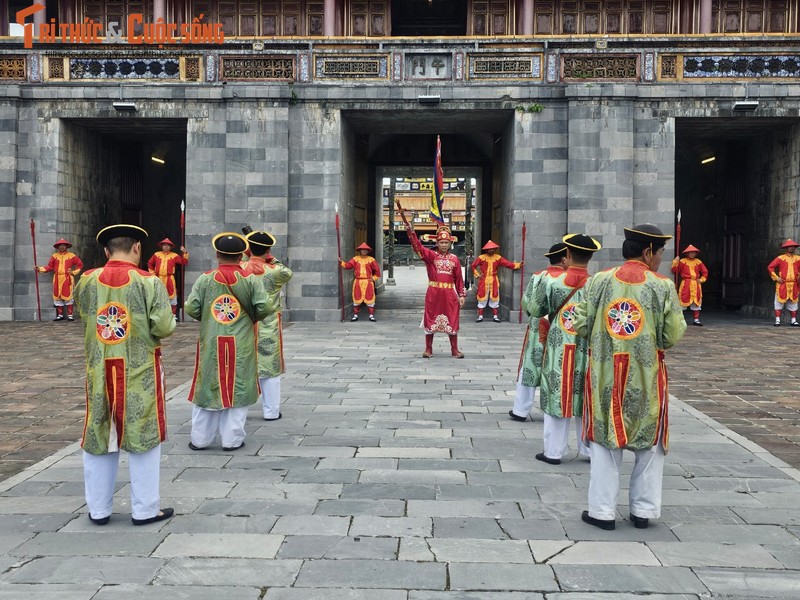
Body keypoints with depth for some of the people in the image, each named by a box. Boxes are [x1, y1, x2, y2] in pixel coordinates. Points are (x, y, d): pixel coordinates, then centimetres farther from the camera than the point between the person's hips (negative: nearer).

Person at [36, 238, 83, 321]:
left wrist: (74, 272, 1)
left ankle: (70, 315, 1)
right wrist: (40, 269, -6)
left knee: (68, 296, -4)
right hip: (57, 279, 3)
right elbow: (49, 267, 5)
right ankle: (60, 315, 14)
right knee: (57, 296, 5)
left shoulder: (71, 256, 3)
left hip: (67, 279, -3)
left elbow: (80, 264, 8)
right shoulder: (54, 256, 8)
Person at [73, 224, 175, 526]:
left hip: (98, 372, 4)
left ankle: (98, 509, 24)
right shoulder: (148, 282, -12)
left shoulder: (86, 281, 0)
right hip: (140, 374, -3)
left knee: (98, 439, 14)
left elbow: (83, 319, 10)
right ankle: (145, 509, 15)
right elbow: (164, 327, -15)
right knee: (143, 438, 7)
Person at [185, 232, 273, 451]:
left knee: (208, 388, 10)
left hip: (211, 344, 1)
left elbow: (191, 308, -6)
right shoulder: (250, 279, -5)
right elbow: (265, 308, -8)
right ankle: (232, 439, 11)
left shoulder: (205, 278, -4)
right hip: (241, 346, -1)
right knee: (237, 389, 8)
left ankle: (200, 439, 18)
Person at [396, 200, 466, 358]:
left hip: (450, 293, 1)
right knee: (430, 320, 4)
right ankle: (428, 349, 15)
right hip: (433, 292, -1)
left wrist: (462, 295, 3)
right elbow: (417, 245, -12)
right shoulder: (430, 255, 0)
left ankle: (455, 349, 16)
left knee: (452, 321, 6)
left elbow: (459, 278, 7)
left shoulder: (454, 259, 6)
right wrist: (410, 230, -23)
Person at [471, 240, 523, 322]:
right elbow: (472, 266, 1)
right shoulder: (482, 258, -5)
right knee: (482, 298, 2)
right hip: (484, 281, -2)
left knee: (494, 298, 5)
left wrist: (518, 265, -18)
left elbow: (508, 264, -6)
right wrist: (477, 275, -4)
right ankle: (480, 316, 10)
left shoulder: (498, 258, 0)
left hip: (494, 281, 2)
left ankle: (495, 316, 13)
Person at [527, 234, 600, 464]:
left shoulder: (551, 282, -10)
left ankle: (554, 451, 12)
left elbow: (533, 309, -1)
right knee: (586, 399, 13)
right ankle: (589, 449, 22)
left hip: (558, 350, -1)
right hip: (588, 352, 1)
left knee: (556, 397, 8)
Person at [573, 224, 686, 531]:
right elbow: (673, 336, -8)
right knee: (649, 443, 14)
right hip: (646, 379, -1)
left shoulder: (598, 281, -3)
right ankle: (643, 510, 22)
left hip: (604, 376, 1)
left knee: (605, 442, 10)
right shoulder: (663, 286, -8)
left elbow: (581, 325, -2)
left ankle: (602, 510, 14)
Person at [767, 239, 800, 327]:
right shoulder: (780, 258, -4)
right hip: (782, 285, -4)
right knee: (779, 302, -2)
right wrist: (776, 278, -9)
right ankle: (777, 320, 1)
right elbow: (770, 267, -5)